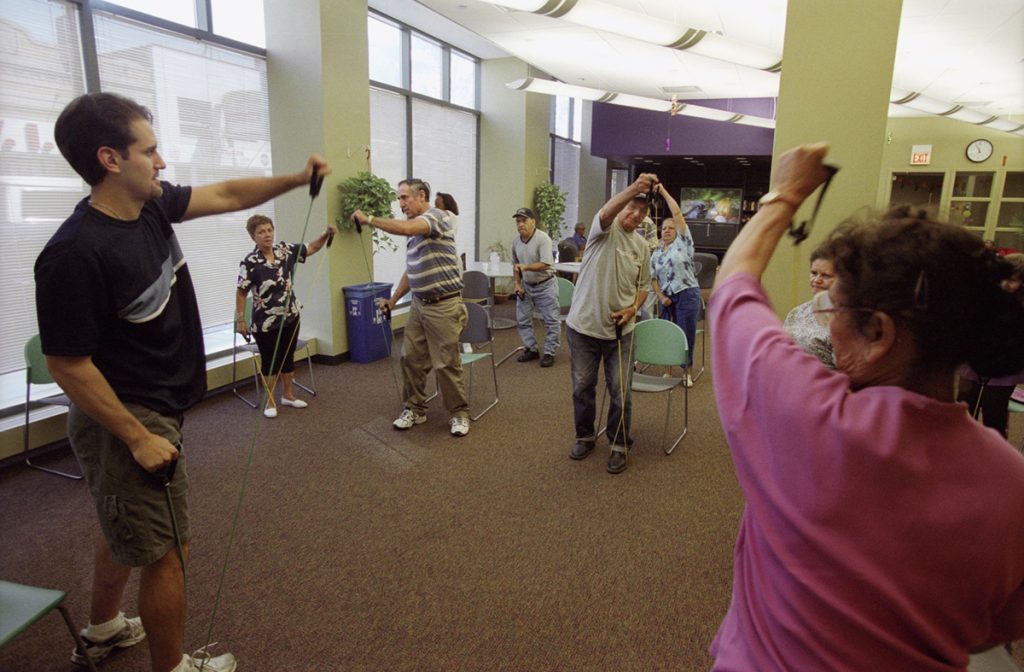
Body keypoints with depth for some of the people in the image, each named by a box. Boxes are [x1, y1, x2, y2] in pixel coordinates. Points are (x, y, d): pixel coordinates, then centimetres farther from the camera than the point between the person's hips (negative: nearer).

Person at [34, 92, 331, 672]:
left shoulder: (152, 205, -3)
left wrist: (297, 178, 4)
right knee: (167, 551, 7)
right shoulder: (75, 254, -27)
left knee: (128, 532, 28)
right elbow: (67, 365, -22)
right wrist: (138, 438, -19)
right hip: (126, 421, -9)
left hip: (154, 411, 9)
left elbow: (226, 195, 10)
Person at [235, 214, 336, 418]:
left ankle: (288, 395, 34)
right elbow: (241, 293, -10)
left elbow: (312, 248, 8)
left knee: (288, 357, 17)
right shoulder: (250, 262, -16)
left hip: (290, 316, 5)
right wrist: (240, 319, -12)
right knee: (270, 361, 7)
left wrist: (327, 234, -8)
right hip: (266, 321, -5)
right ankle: (270, 401, 24)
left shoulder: (286, 250, -3)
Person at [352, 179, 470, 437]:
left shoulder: (435, 216, -12)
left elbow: (404, 228, -32)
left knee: (447, 363, -1)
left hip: (443, 305, -8)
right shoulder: (416, 229, 15)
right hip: (419, 303, 8)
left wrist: (369, 219, -21)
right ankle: (415, 409, 25)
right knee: (411, 358, 10)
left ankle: (459, 413, 15)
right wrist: (393, 299, 19)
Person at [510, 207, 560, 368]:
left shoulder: (543, 238, -19)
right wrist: (517, 284, 3)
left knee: (551, 321, -1)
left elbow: (545, 264, -27)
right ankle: (531, 349, 21)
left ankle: (549, 353, 9)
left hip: (545, 285, -6)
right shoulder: (516, 241, 1)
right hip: (526, 286, 6)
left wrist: (526, 267, -35)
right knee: (522, 319, 9)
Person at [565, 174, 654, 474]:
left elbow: (643, 286, 16)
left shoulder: (642, 246, 8)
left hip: (620, 329, 3)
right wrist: (635, 188, -47)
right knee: (582, 387, 11)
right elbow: (606, 212, -31)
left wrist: (633, 308, -5)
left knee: (620, 392, 4)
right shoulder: (606, 230, -6)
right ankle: (585, 437, 32)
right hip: (584, 325, -2)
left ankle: (619, 445, 21)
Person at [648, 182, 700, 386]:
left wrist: (664, 192, -3)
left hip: (687, 295, -4)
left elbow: (677, 213, -7)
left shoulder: (683, 242, 0)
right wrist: (661, 297, -3)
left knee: (686, 334, 0)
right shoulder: (656, 254, 12)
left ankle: (687, 371, 12)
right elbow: (653, 278, 13)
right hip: (666, 298, 4)